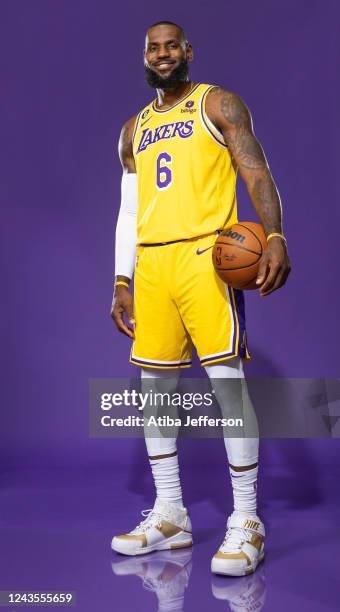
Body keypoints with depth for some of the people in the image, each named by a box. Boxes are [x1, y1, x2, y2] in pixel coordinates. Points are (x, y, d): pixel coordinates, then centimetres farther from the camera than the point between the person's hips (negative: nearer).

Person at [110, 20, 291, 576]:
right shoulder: (134, 130, 22)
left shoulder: (218, 104, 7)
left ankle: (246, 522, -1)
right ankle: (169, 516, 15)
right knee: (154, 385, 5)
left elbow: (257, 173, -5)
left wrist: (275, 237, -22)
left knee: (225, 379, -10)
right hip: (150, 264, 6)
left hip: (205, 255, -6)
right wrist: (121, 283, 13)